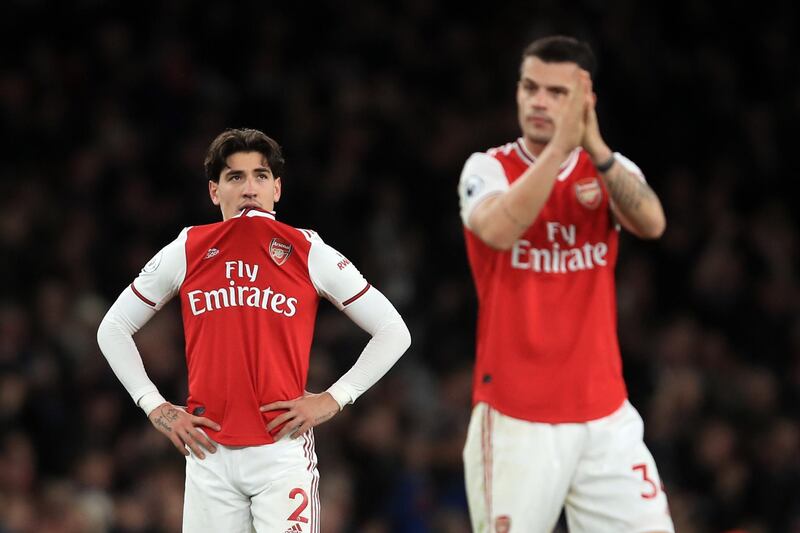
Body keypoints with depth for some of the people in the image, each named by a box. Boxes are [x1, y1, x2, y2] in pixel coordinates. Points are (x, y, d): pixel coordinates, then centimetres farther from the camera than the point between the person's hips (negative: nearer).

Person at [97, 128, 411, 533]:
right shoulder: (187, 252, 7)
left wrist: (334, 399, -3)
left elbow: (393, 332, 6)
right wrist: (154, 406, 6)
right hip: (210, 451, 2)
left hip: (283, 450, -2)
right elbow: (113, 329, 16)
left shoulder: (309, 253, 3)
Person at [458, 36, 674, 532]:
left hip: (605, 416, 3)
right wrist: (560, 144, -27)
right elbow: (500, 230, -24)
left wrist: (595, 146, -25)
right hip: (514, 419, -3)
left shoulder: (612, 169, 7)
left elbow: (651, 224, -15)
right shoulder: (489, 169, -1)